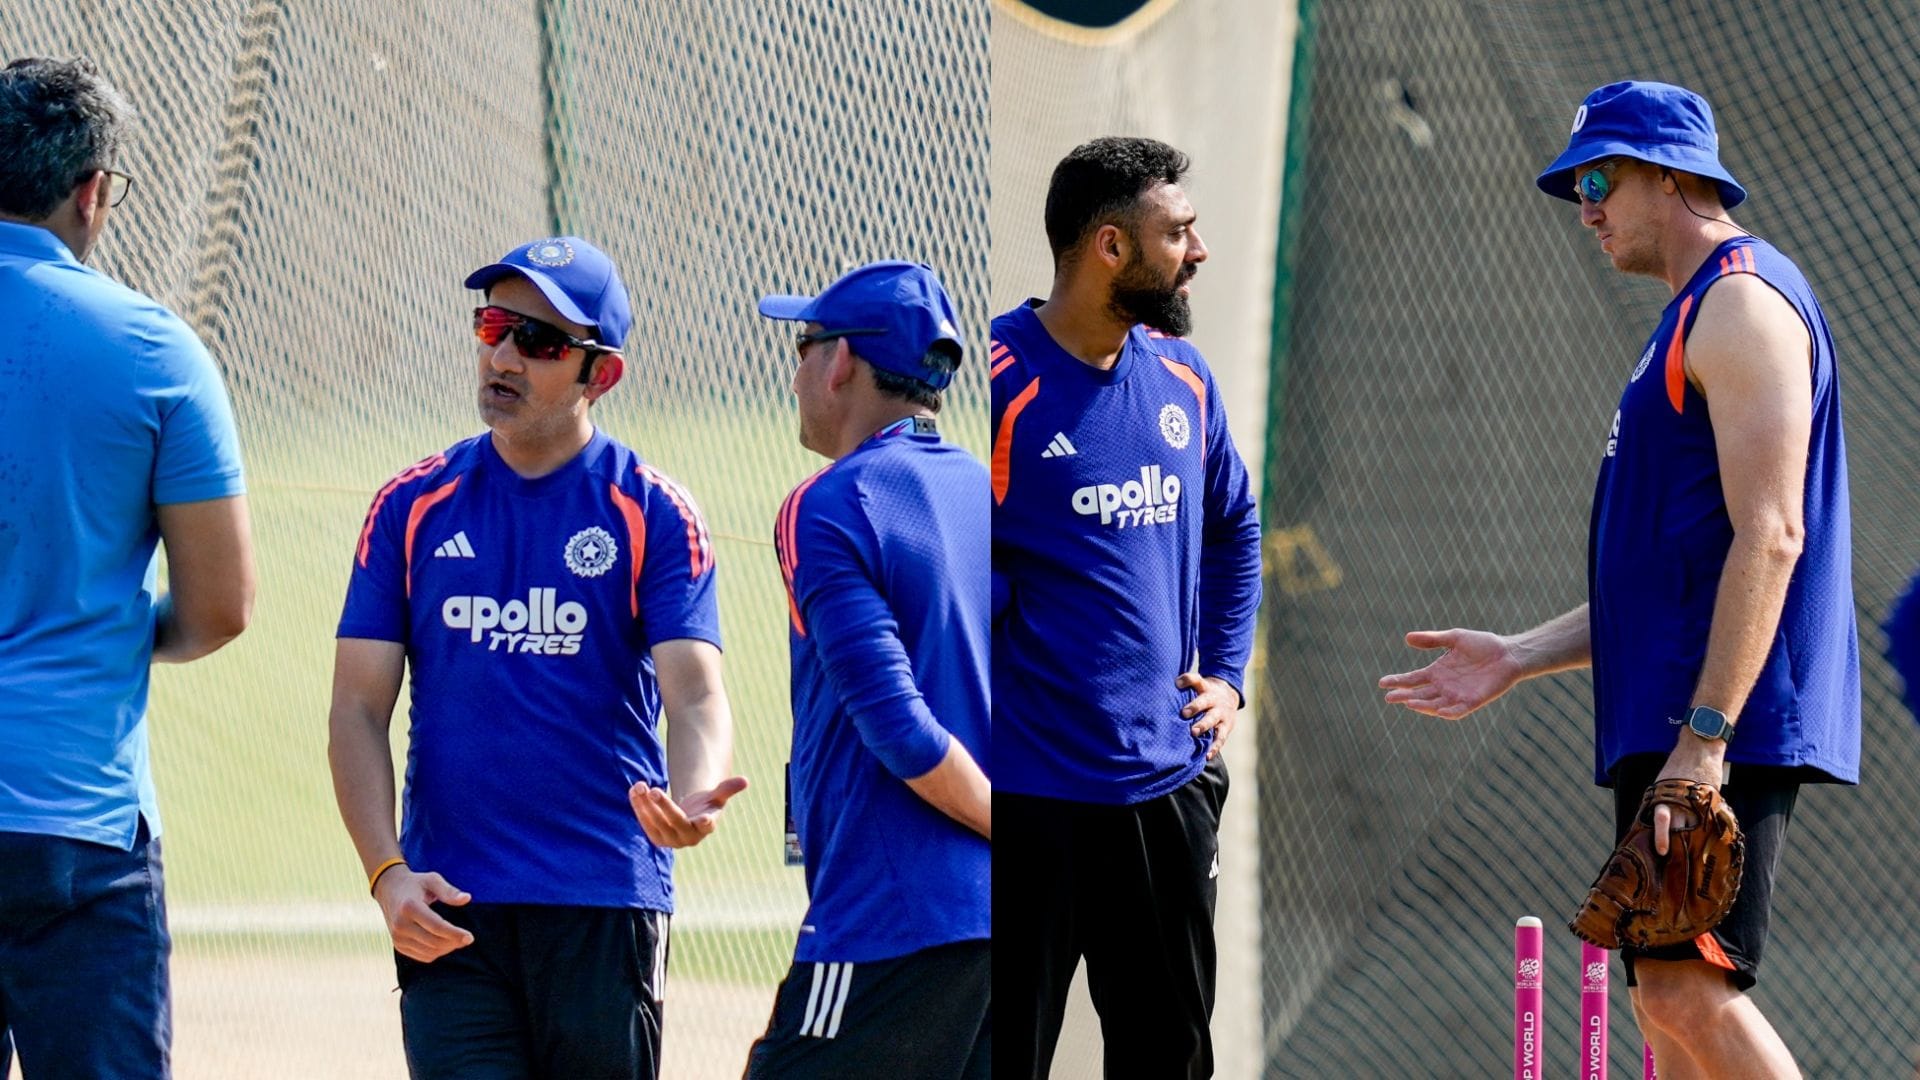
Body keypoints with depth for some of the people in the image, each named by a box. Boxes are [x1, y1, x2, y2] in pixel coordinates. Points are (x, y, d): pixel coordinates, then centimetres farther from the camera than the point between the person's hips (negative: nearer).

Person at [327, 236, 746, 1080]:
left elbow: (695, 693, -9)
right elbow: (358, 708, 6)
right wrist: (387, 873, -9)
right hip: (448, 908, 1)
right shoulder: (414, 506, 7)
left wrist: (692, 800, -33)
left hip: (606, 909, -1)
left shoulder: (654, 516, 1)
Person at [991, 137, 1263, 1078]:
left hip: (1165, 780, 7)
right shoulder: (1002, 377, -12)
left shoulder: (1182, 376, 10)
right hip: (1027, 788, -7)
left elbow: (1233, 527, 25)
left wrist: (1225, 674, 16)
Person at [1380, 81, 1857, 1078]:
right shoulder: (1695, 319, 23)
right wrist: (1520, 659, 21)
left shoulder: (1744, 303, -9)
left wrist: (1703, 739, -25)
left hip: (1727, 721, -11)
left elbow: (1768, 537, -19)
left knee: (1688, 989, -18)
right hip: (1666, 730, 11)